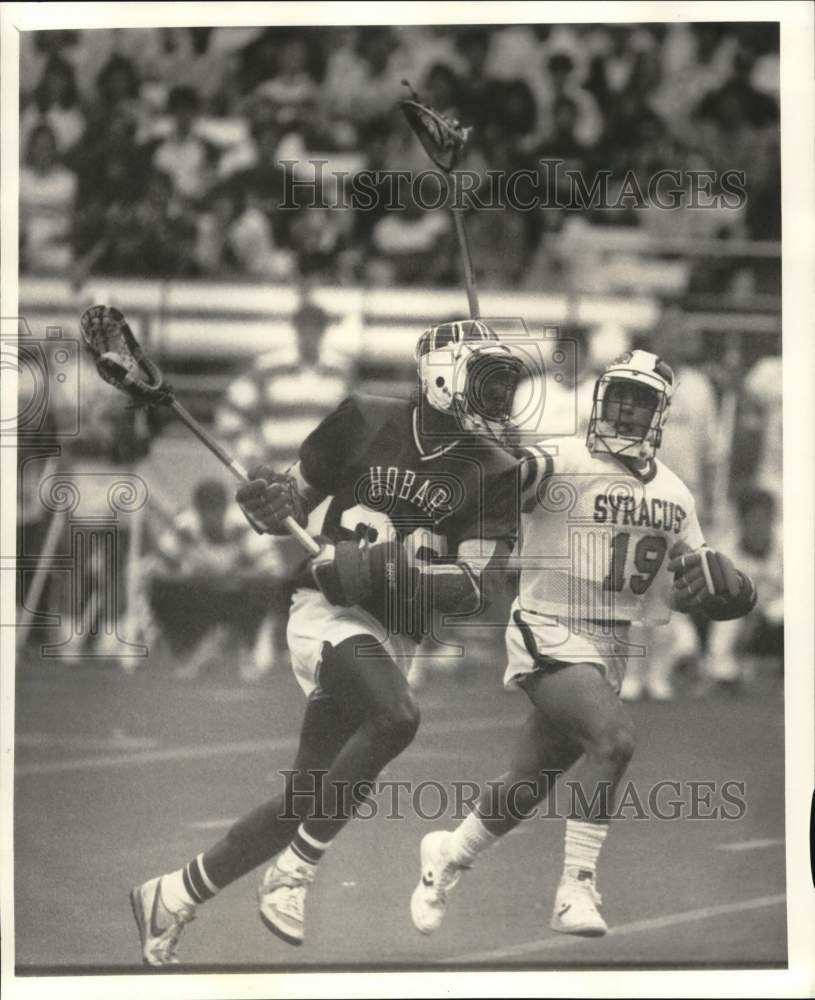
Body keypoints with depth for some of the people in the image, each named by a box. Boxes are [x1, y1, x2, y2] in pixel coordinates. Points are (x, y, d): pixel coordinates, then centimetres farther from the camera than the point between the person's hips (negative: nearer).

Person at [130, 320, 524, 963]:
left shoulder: (496, 476, 2)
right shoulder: (365, 422, 0)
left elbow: (470, 594, -5)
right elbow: (292, 507, 10)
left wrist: (418, 570, -23)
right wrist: (269, 504, -13)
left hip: (395, 636, 4)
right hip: (329, 612, -4)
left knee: (306, 801, 3)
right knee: (396, 717, -33)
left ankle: (173, 896, 20)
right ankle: (293, 873, -20)